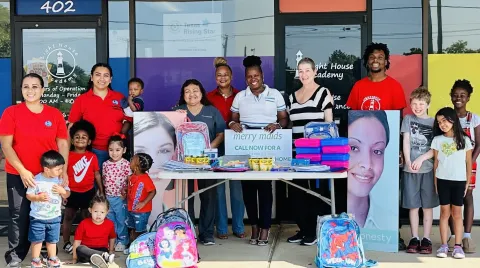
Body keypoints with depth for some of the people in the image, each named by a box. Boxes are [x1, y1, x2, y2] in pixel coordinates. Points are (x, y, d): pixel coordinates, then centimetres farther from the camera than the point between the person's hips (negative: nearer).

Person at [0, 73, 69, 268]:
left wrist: (63, 170, -8)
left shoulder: (55, 114, 3)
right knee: (19, 215, 0)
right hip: (18, 175, -2)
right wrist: (22, 171, -15)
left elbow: (63, 144, 4)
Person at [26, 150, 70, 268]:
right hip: (38, 217, -3)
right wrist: (38, 197, -28)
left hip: (55, 217, 3)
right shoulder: (36, 180, -16)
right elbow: (28, 195, -10)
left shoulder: (60, 180, -4)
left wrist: (62, 191, -17)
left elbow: (67, 194, 4)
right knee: (37, 240, 8)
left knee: (52, 240, 15)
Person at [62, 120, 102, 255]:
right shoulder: (68, 156, -7)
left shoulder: (93, 157, -2)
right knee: (68, 217, 9)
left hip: (88, 192, 1)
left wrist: (101, 191, 5)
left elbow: (97, 175, 4)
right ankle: (66, 243, 19)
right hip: (72, 192, -1)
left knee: (87, 217, 12)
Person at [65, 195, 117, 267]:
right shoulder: (84, 224, -8)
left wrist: (111, 251, 9)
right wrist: (74, 258, -4)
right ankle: (105, 256, -50)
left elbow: (112, 238, 17)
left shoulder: (110, 224, -2)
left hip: (102, 250, 1)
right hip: (86, 251, -1)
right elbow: (77, 241, -4)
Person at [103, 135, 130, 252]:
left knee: (121, 220, 6)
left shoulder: (126, 164, -10)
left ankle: (122, 241, 18)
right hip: (108, 197, 5)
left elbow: (130, 180, -10)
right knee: (110, 220, 15)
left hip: (120, 198, -5)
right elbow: (104, 179, 11)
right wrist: (103, 193, 8)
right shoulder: (105, 164, 4)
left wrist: (125, 192, -17)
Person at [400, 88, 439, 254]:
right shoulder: (408, 119, 6)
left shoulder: (433, 122, 3)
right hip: (410, 169, 1)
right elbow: (406, 142, -1)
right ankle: (414, 238, 14)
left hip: (428, 168, -1)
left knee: (427, 206, 5)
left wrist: (421, 158, -15)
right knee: (413, 206, 6)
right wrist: (408, 162, -14)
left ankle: (426, 239, 12)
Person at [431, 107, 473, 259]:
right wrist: (435, 181, 1)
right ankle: (444, 245, 4)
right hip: (442, 180, 1)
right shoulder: (437, 140, 4)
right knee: (444, 212, 2)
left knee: (457, 213, 2)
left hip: (459, 181, 0)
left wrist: (468, 182, 2)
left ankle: (458, 246, 6)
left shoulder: (464, 140, 2)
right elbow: (436, 162, 5)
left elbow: (469, 163, 5)